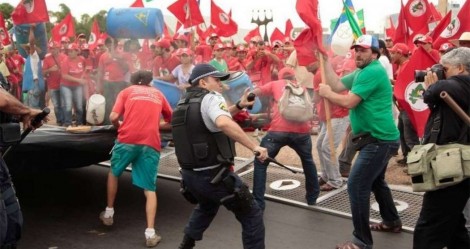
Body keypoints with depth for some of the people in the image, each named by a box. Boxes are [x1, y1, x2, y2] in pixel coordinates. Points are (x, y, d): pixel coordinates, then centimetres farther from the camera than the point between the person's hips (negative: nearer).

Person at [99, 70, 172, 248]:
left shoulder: (127, 91, 17)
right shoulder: (158, 94, 23)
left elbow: (113, 117, 3)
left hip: (127, 139, -1)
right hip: (151, 143, 1)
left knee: (114, 173, 27)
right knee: (150, 189, 6)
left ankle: (109, 213, 33)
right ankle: (150, 233, -4)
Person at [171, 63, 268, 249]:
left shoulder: (184, 103, 12)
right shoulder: (210, 98, -13)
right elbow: (224, 123, -34)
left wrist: (239, 106, 12)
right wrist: (254, 147, -32)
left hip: (189, 174, 9)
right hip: (213, 175, -8)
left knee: (207, 207, 37)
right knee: (252, 215, 3)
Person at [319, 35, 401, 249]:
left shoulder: (373, 71, -17)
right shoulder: (362, 72, 14)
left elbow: (349, 102, -22)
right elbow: (337, 85, 6)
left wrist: (326, 93, -7)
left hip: (380, 139, -11)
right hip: (379, 137, 11)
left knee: (356, 185, -11)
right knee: (375, 181, 26)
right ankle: (392, 221, 42)